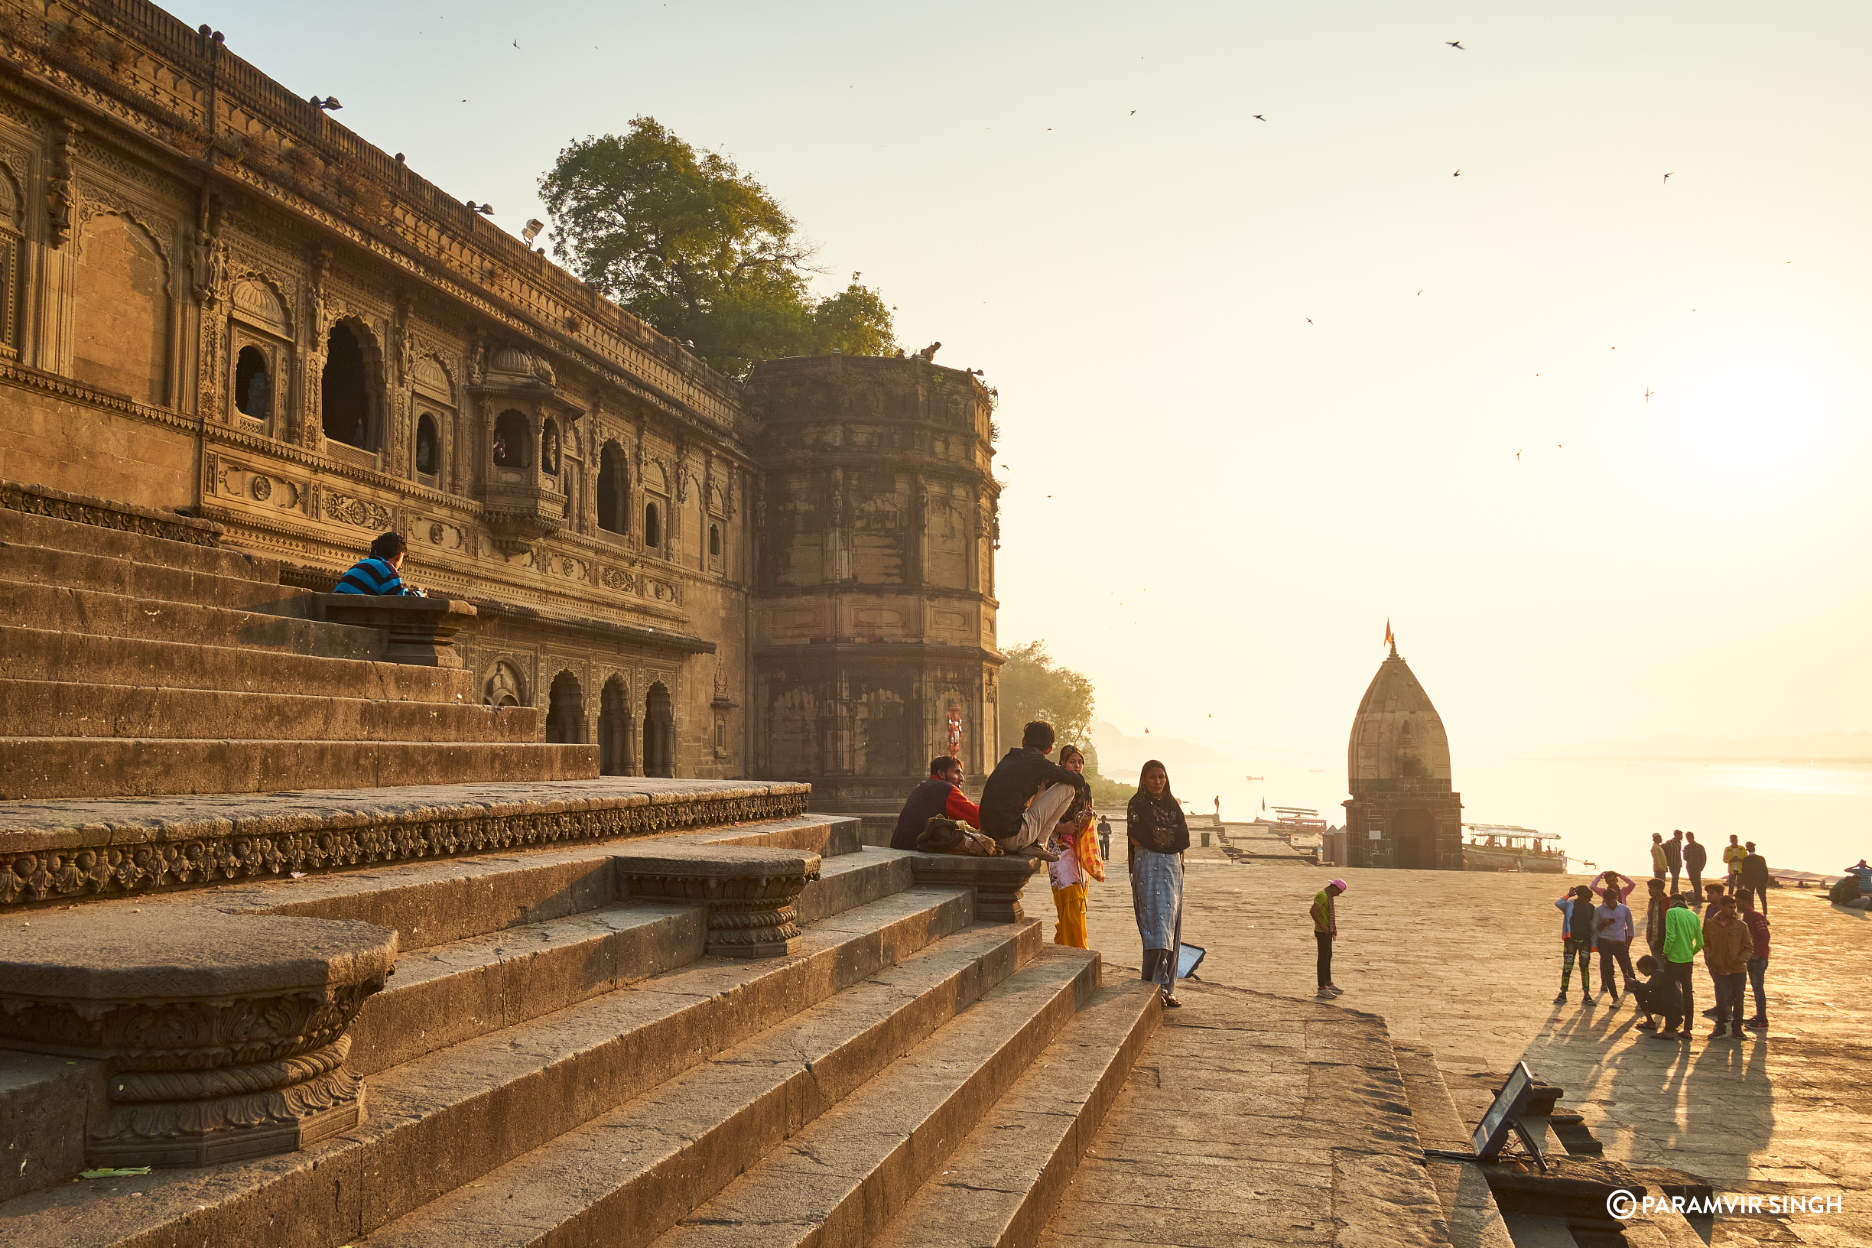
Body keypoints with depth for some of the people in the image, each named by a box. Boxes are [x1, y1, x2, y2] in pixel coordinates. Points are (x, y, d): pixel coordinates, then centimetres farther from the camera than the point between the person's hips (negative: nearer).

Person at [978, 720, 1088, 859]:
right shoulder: (1038, 761, -4)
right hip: (1013, 837, -8)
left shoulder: (1008, 758, 17)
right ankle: (1037, 844, 2)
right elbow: (1079, 781, 3)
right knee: (1068, 787, 1)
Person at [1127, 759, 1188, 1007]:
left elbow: (1184, 838, 5)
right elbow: (1136, 838, -11)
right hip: (1148, 868, -5)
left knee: (1170, 928, 3)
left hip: (1172, 868, 5)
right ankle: (1155, 986, -17)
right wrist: (1170, 837, -4)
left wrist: (1154, 837, -7)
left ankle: (1166, 988, 7)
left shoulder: (1173, 804, 16)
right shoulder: (1137, 804, 1)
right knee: (1156, 924, -15)